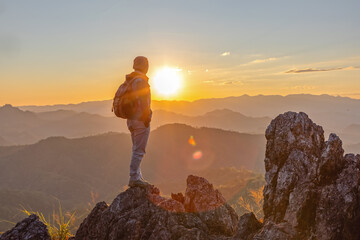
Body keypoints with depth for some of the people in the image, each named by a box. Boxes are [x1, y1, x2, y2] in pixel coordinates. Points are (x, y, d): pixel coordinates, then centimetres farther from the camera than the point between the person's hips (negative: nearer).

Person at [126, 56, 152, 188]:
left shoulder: (129, 81, 13)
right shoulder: (141, 81, -16)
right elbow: (143, 101, -21)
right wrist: (146, 118, -16)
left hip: (132, 120, 10)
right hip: (141, 120, -10)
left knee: (137, 149, 16)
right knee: (139, 150, -4)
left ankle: (137, 177, 23)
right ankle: (134, 178, 0)